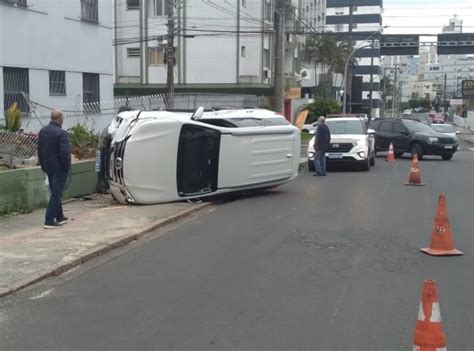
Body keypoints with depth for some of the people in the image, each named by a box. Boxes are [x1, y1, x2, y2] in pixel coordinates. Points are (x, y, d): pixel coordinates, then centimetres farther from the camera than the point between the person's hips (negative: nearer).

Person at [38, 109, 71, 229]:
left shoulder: (42, 131, 8)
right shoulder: (61, 133, -19)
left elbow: (39, 150, 14)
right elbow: (65, 153, -23)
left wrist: (43, 165, 20)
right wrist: (67, 167, -11)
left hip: (48, 167, 8)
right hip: (59, 168, -8)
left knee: (55, 192, 19)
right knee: (56, 193, -4)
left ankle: (59, 217, 28)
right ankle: (49, 220, -6)